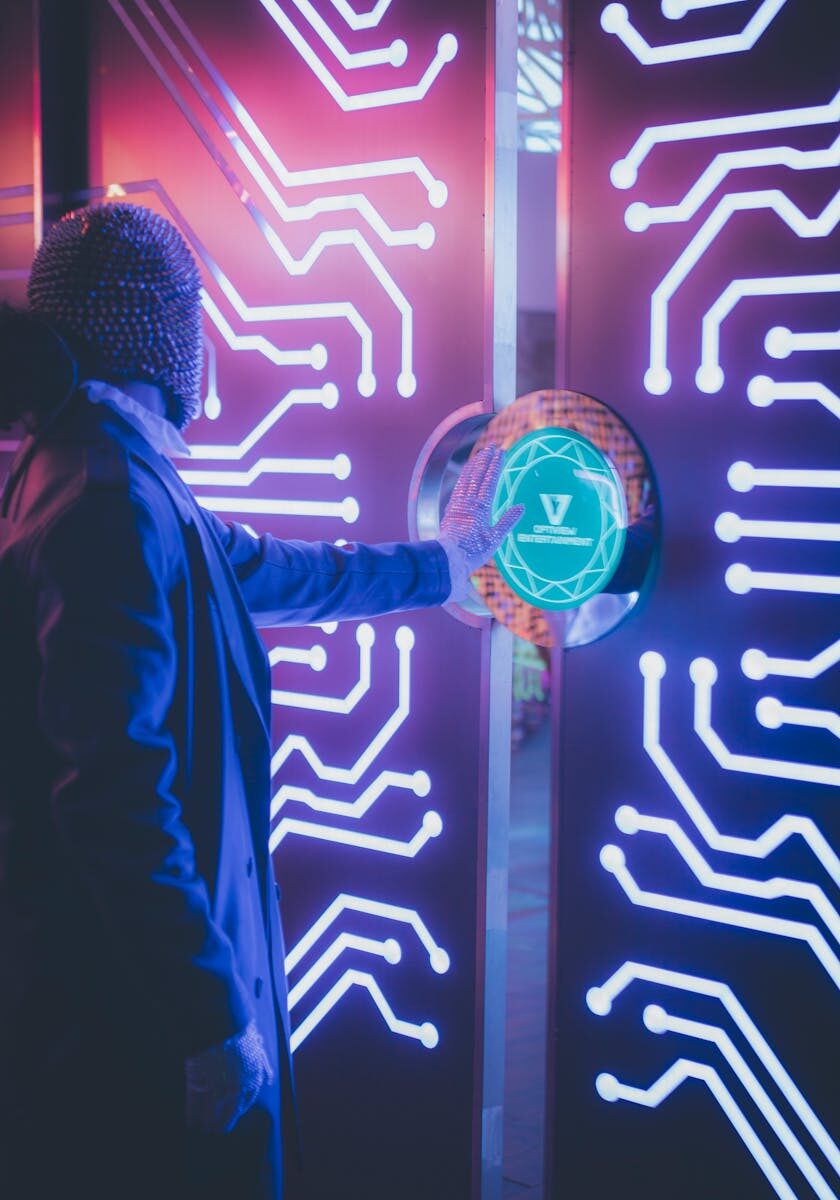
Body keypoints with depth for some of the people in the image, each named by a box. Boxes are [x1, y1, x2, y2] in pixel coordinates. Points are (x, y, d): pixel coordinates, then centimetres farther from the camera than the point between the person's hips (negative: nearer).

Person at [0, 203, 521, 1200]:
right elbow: (119, 791, -27)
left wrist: (443, 559, 35)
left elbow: (278, 574, 23)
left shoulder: (105, 476, 9)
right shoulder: (112, 502, -22)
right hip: (127, 994, -10)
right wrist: (216, 1021, -22)